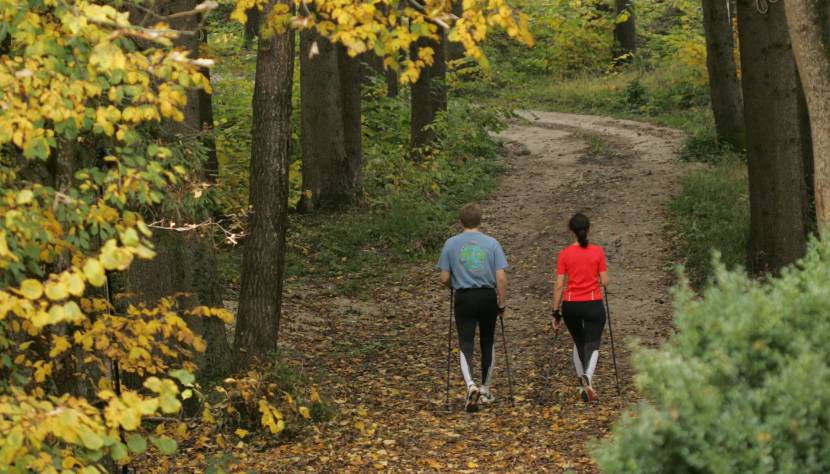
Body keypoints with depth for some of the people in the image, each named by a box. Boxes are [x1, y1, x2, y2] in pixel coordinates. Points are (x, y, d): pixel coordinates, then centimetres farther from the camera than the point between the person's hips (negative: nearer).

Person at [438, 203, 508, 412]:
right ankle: (486, 389, 25)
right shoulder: (492, 243, -2)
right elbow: (501, 278, -7)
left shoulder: (451, 244, -1)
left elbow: (444, 279, 0)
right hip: (488, 297, 1)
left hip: (464, 298, -1)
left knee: (466, 345, -2)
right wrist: (502, 302, 3)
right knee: (487, 343, 16)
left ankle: (471, 385, -25)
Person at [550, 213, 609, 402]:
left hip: (570, 305, 2)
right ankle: (587, 377, -29)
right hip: (593, 305, -2)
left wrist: (556, 312, 1)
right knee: (592, 345, -1)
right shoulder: (598, 251, -4)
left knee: (578, 343, 21)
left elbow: (559, 286, -4)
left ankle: (583, 383, 24)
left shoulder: (564, 254, -3)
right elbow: (605, 282, -4)